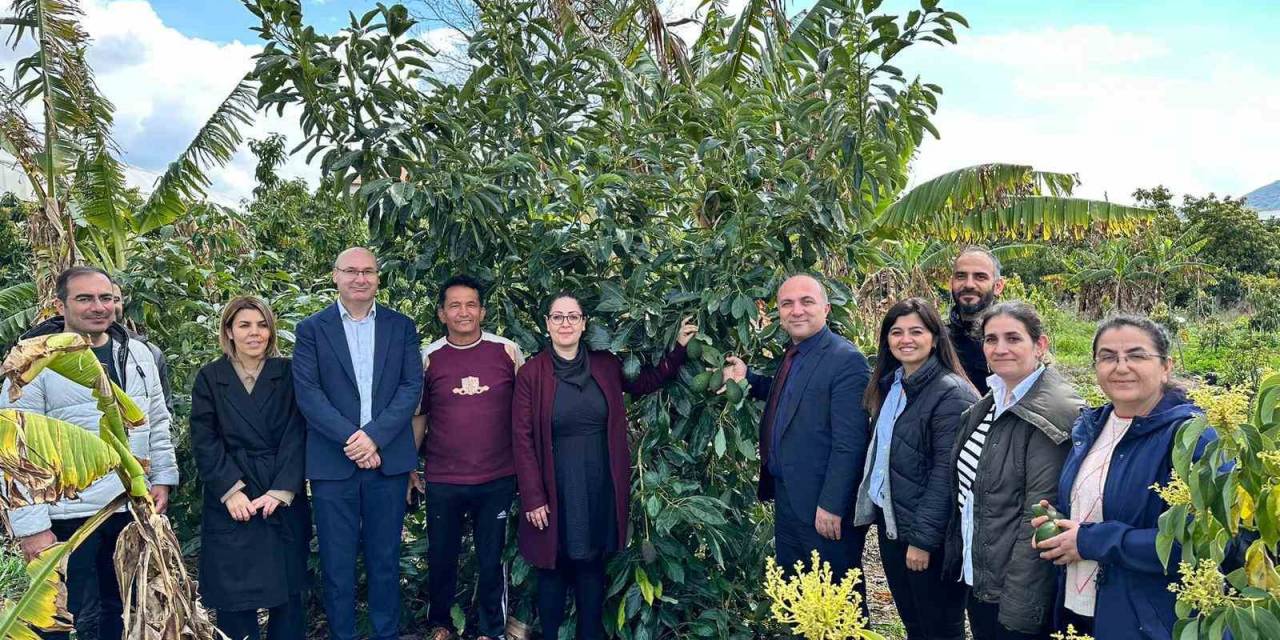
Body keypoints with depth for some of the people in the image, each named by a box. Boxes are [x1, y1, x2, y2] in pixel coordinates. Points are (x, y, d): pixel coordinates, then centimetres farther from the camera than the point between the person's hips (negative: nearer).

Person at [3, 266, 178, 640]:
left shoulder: (137, 354, 6)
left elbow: (158, 422, 13)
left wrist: (162, 479, 5)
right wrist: (31, 526, -16)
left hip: (132, 510, 5)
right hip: (67, 518, -5)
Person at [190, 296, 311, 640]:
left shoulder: (288, 373, 4)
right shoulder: (210, 377, 5)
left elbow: (296, 436, -2)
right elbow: (204, 441, -1)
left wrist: (281, 491, -12)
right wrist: (231, 490, -12)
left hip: (285, 500, 0)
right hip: (230, 503, 0)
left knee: (287, 589, 5)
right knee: (234, 594, 2)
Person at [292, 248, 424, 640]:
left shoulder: (401, 327, 8)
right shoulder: (312, 329, 4)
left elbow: (411, 387, -2)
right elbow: (307, 392, -6)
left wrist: (374, 437, -14)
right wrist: (350, 438, -17)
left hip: (387, 460, 1)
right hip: (332, 462, -1)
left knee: (385, 560, 10)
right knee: (337, 563, 6)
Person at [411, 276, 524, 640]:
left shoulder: (508, 352, -3)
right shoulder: (428, 358, -1)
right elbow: (418, 417, 8)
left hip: (498, 480, -1)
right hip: (442, 482, 1)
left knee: (491, 559, 11)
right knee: (441, 557, 14)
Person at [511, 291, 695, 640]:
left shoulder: (606, 366, 2)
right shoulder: (531, 373, -7)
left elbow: (647, 382, 13)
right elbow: (522, 439, -8)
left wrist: (679, 347, 2)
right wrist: (533, 498, -11)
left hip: (600, 484, 3)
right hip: (556, 486, -3)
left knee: (593, 564, 14)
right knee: (554, 566, 9)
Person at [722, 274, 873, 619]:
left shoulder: (846, 360, -17)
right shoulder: (791, 355, 9)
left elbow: (849, 444, -20)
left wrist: (831, 506, -20)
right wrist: (747, 378, 5)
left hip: (823, 507, -8)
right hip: (786, 497, 8)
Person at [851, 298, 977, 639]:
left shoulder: (951, 393, -16)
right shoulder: (890, 385, 8)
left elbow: (946, 474, -19)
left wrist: (922, 538, -18)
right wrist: (876, 509, 6)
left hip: (928, 533, -7)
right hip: (888, 520, 7)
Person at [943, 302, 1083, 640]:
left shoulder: (1051, 412, -18)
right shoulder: (988, 406, 8)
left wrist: (1019, 607, -21)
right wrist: (956, 558, 11)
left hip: (1016, 589, -8)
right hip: (977, 580, 8)